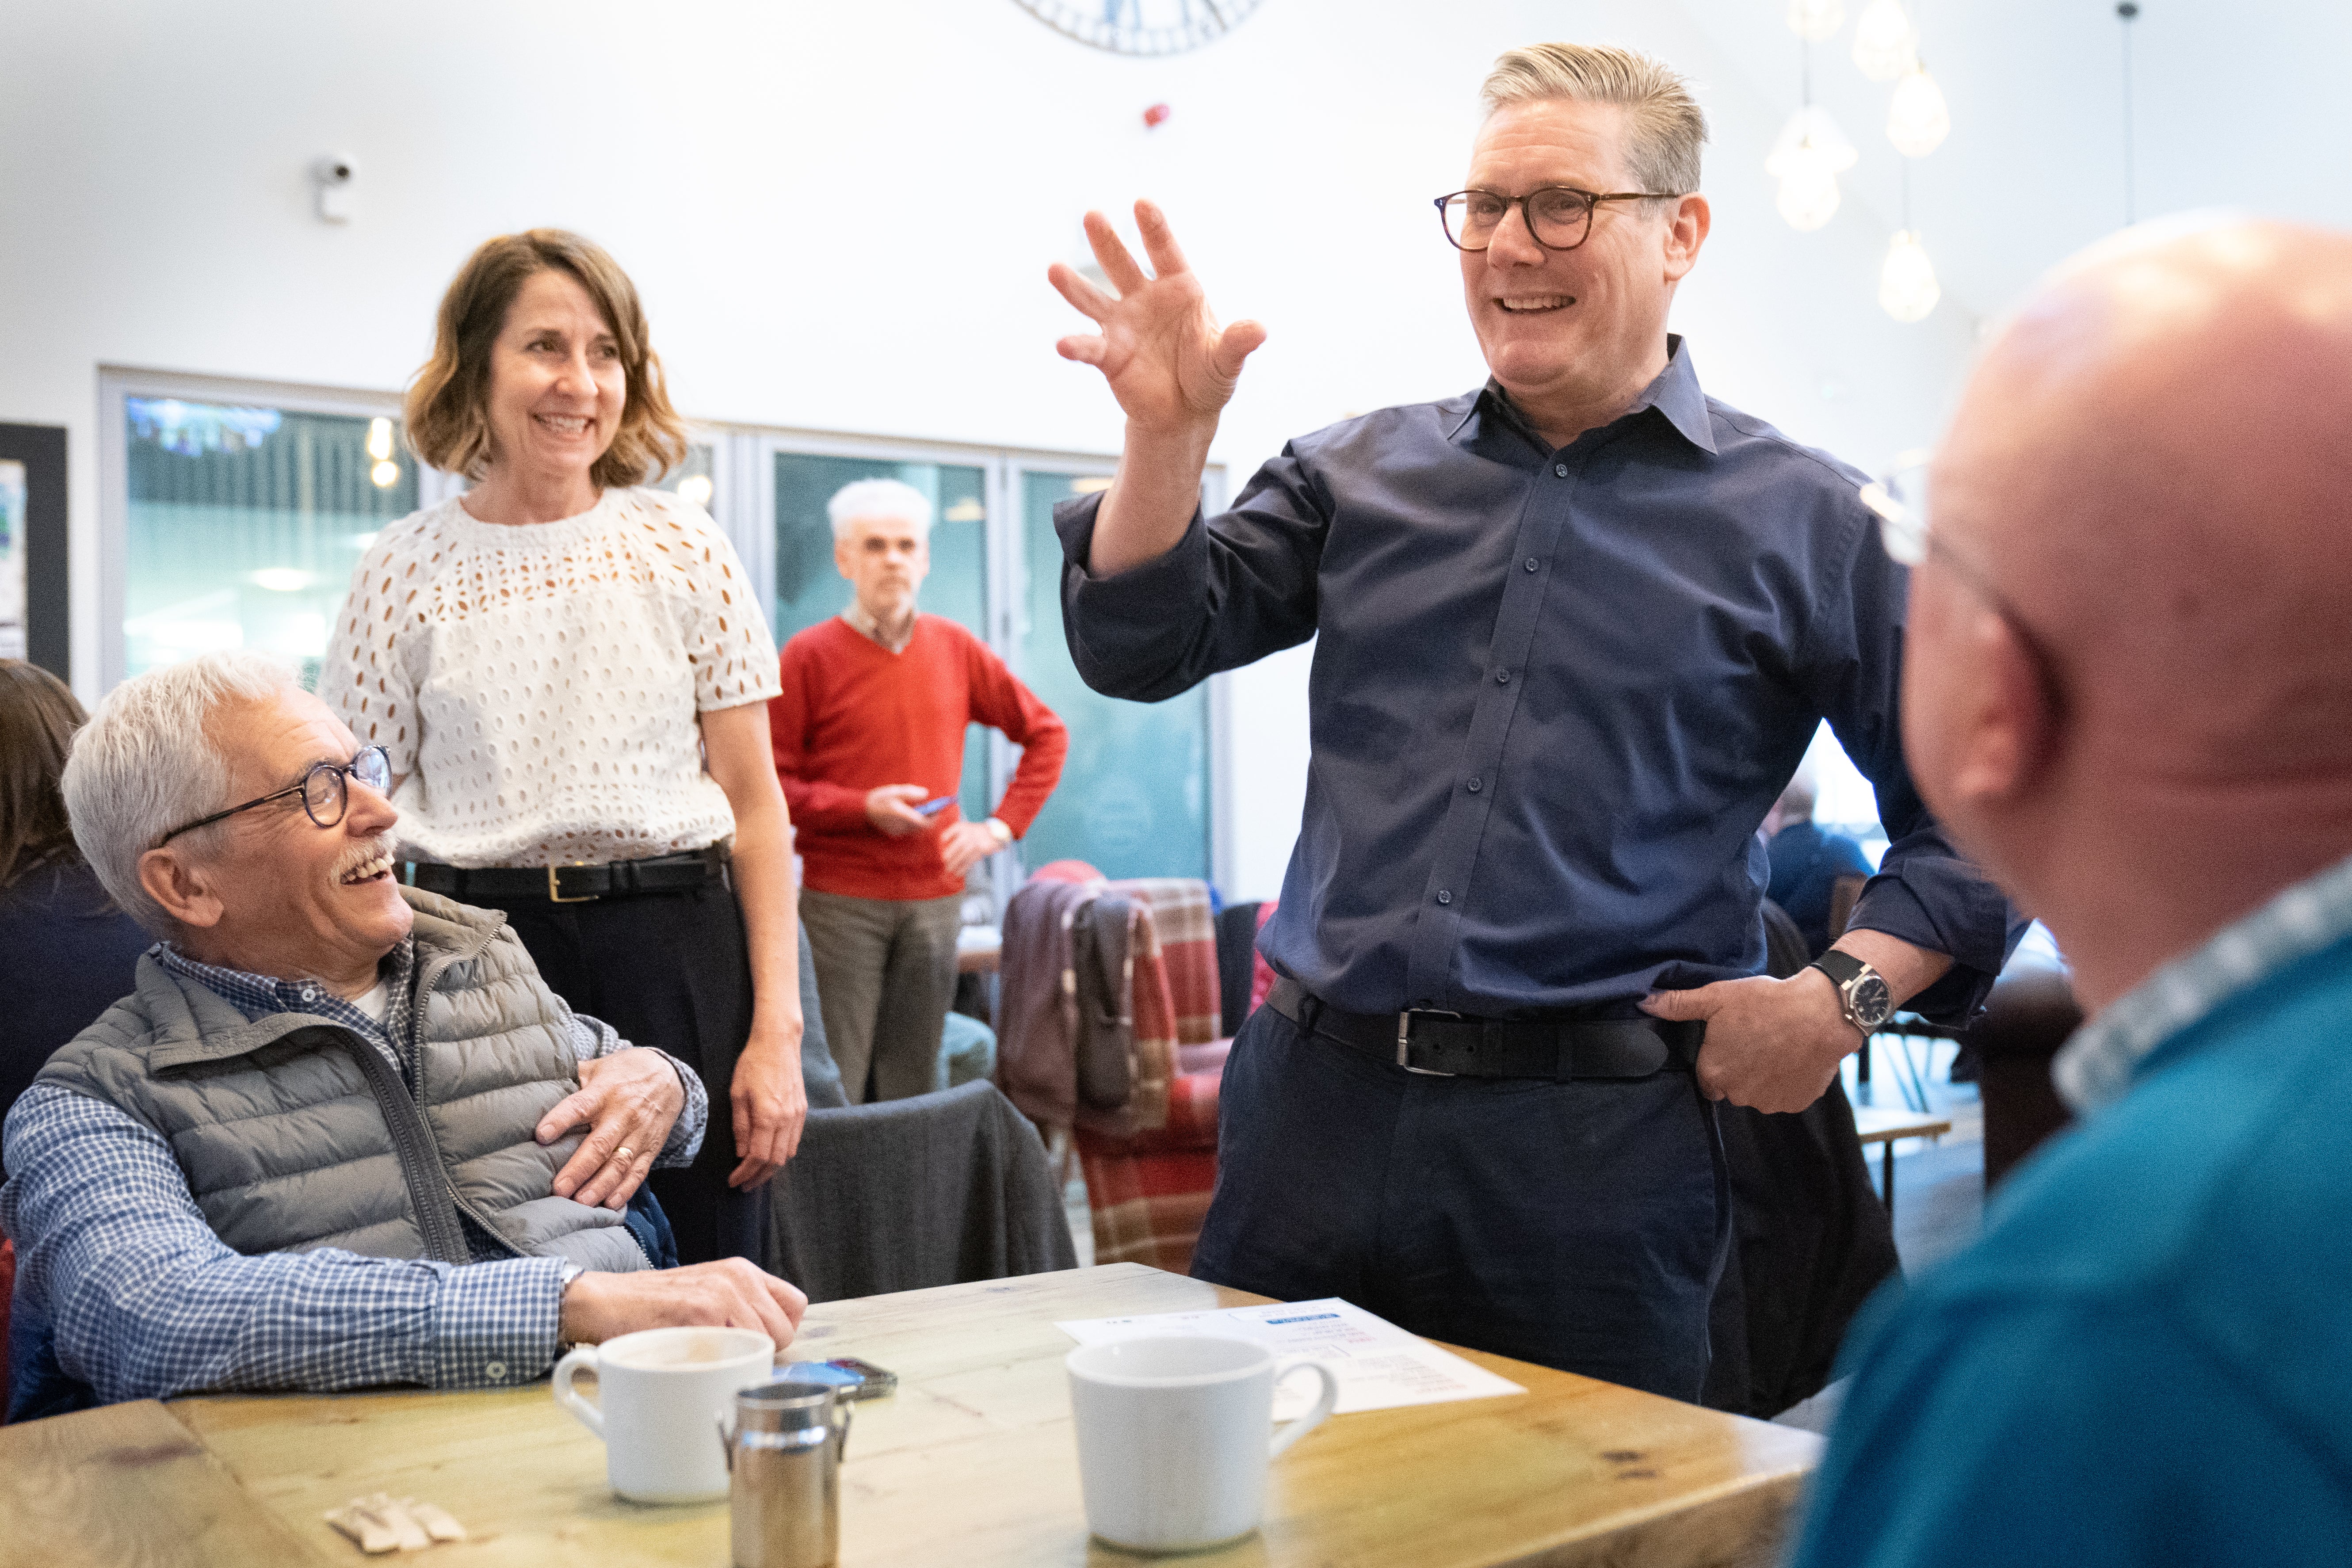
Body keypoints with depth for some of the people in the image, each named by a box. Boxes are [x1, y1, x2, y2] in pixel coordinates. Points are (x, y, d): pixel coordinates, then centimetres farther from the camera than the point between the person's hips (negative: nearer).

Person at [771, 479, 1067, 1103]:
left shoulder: (956, 648, 7)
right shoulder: (810, 655, -3)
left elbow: (1045, 733, 16)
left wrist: (1003, 823, 5)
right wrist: (863, 808, -16)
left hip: (935, 895, 4)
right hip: (841, 899, -3)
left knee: (913, 1084, 10)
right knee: (835, 1087, -3)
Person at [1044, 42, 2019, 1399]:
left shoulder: (1803, 522, 2)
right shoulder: (1361, 473, 10)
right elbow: (1144, 649, 5)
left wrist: (1846, 995, -7)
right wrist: (1169, 434, -9)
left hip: (1596, 1143, -2)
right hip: (1315, 1099, 3)